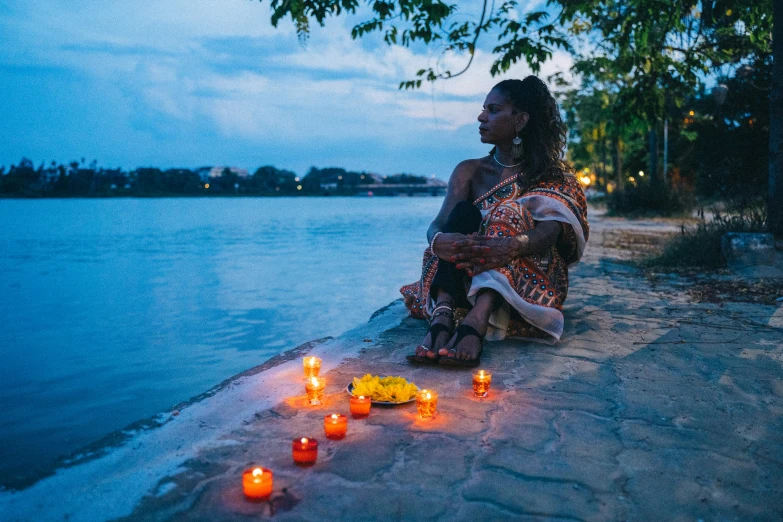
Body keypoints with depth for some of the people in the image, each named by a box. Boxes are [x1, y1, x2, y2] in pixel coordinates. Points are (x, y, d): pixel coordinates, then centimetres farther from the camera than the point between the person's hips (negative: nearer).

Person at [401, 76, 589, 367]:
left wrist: (511, 247, -41)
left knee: (513, 214, -27)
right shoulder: (469, 171, 10)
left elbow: (548, 233, -17)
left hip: (528, 283, -2)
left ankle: (476, 323, -52)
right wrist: (438, 240, -34)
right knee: (463, 213, -21)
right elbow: (437, 224, -7)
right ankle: (442, 315, -45)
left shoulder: (552, 174, 4)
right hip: (465, 279, 2)